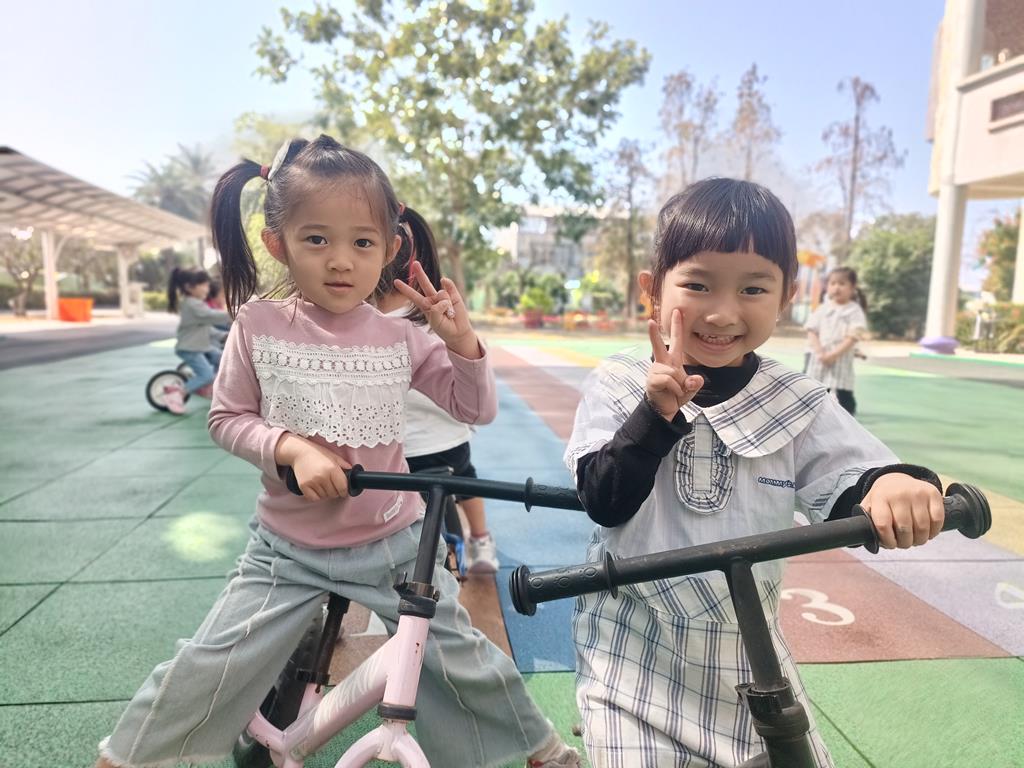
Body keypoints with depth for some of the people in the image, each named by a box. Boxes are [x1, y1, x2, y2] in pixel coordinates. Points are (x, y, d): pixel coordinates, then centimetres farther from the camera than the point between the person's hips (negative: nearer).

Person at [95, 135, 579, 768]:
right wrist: (292, 448, -20)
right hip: (289, 549, 0)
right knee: (207, 673, 4)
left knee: (464, 664, 9)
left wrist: (460, 338, -18)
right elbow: (227, 419, -3)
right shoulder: (259, 325, -9)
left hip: (395, 543, 1)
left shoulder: (401, 337, -7)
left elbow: (477, 408, -3)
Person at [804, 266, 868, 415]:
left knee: (844, 397, -2)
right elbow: (812, 332, 2)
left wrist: (834, 355, -20)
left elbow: (852, 338, -10)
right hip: (819, 362, 4)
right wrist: (820, 352, -13)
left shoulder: (855, 311, -3)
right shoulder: (822, 309, 7)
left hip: (841, 362, -3)